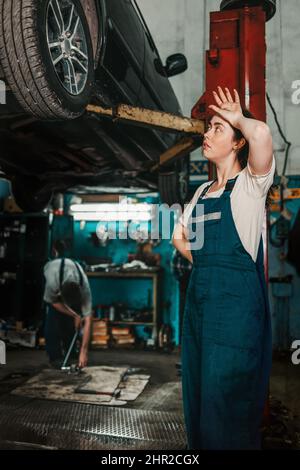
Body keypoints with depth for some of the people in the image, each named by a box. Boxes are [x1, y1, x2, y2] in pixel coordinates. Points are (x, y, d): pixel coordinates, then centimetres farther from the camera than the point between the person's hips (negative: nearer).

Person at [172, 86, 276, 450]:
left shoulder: (251, 183, -5)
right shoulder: (203, 191, 15)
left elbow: (261, 133, -25)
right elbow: (179, 236, 25)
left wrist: (239, 119, -5)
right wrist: (204, 264, 12)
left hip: (236, 301, -7)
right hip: (199, 297, 7)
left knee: (228, 406, 0)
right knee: (198, 398, 16)